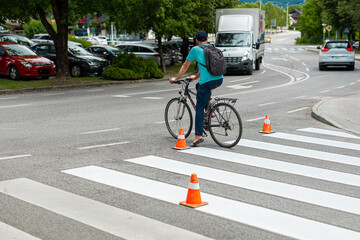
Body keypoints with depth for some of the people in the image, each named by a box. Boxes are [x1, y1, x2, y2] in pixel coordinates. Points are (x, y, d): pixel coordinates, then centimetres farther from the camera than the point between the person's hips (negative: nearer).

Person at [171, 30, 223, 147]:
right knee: (199, 86, 33)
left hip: (208, 81, -6)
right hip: (219, 80, 6)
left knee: (199, 108, -1)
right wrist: (196, 77, 51)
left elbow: (185, 66, 15)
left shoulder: (195, 50, 9)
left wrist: (176, 78, 29)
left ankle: (198, 136, -7)